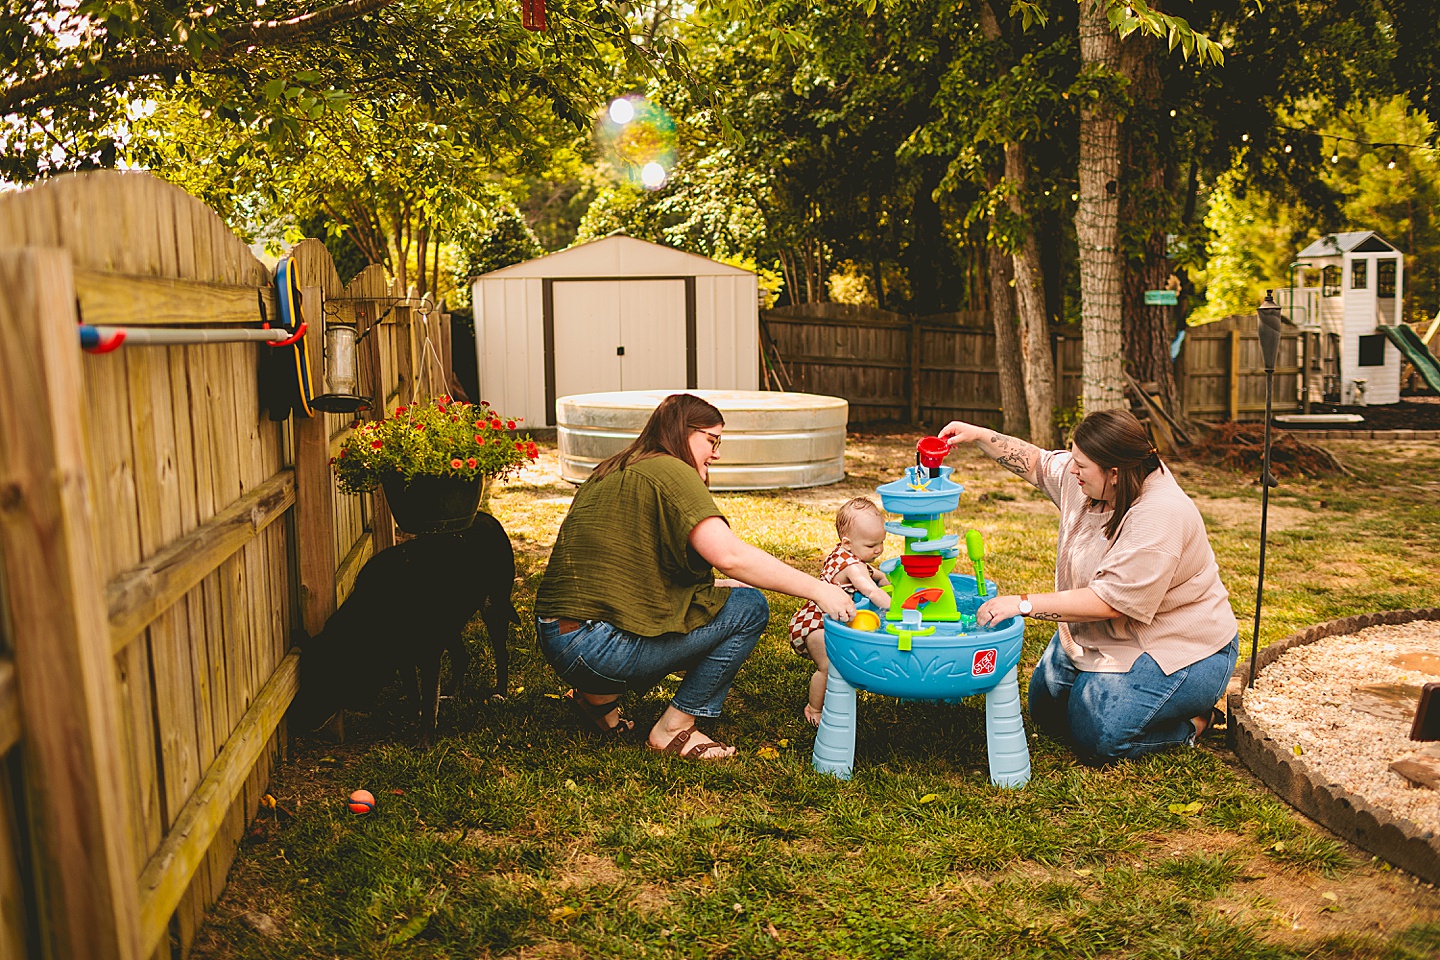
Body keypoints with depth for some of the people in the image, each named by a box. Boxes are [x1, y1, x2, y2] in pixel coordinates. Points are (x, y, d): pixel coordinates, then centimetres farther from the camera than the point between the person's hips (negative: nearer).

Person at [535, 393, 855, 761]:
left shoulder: (612, 474, 19)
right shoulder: (670, 472, -9)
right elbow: (730, 555, -20)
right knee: (748, 608, -1)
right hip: (599, 646, -10)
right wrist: (818, 590, -15)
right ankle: (674, 728, 4)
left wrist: (719, 585, 18)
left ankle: (597, 696, 16)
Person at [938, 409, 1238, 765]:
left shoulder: (1160, 517, -32)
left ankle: (1196, 720, 5)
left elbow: (1106, 602, -33)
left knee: (1095, 737, -18)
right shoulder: (1094, 483, -8)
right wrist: (978, 436, 1)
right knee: (1045, 709, 10)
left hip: (1179, 651, -9)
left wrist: (1023, 604, -32)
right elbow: (1037, 463, 12)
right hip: (1103, 634, 9)